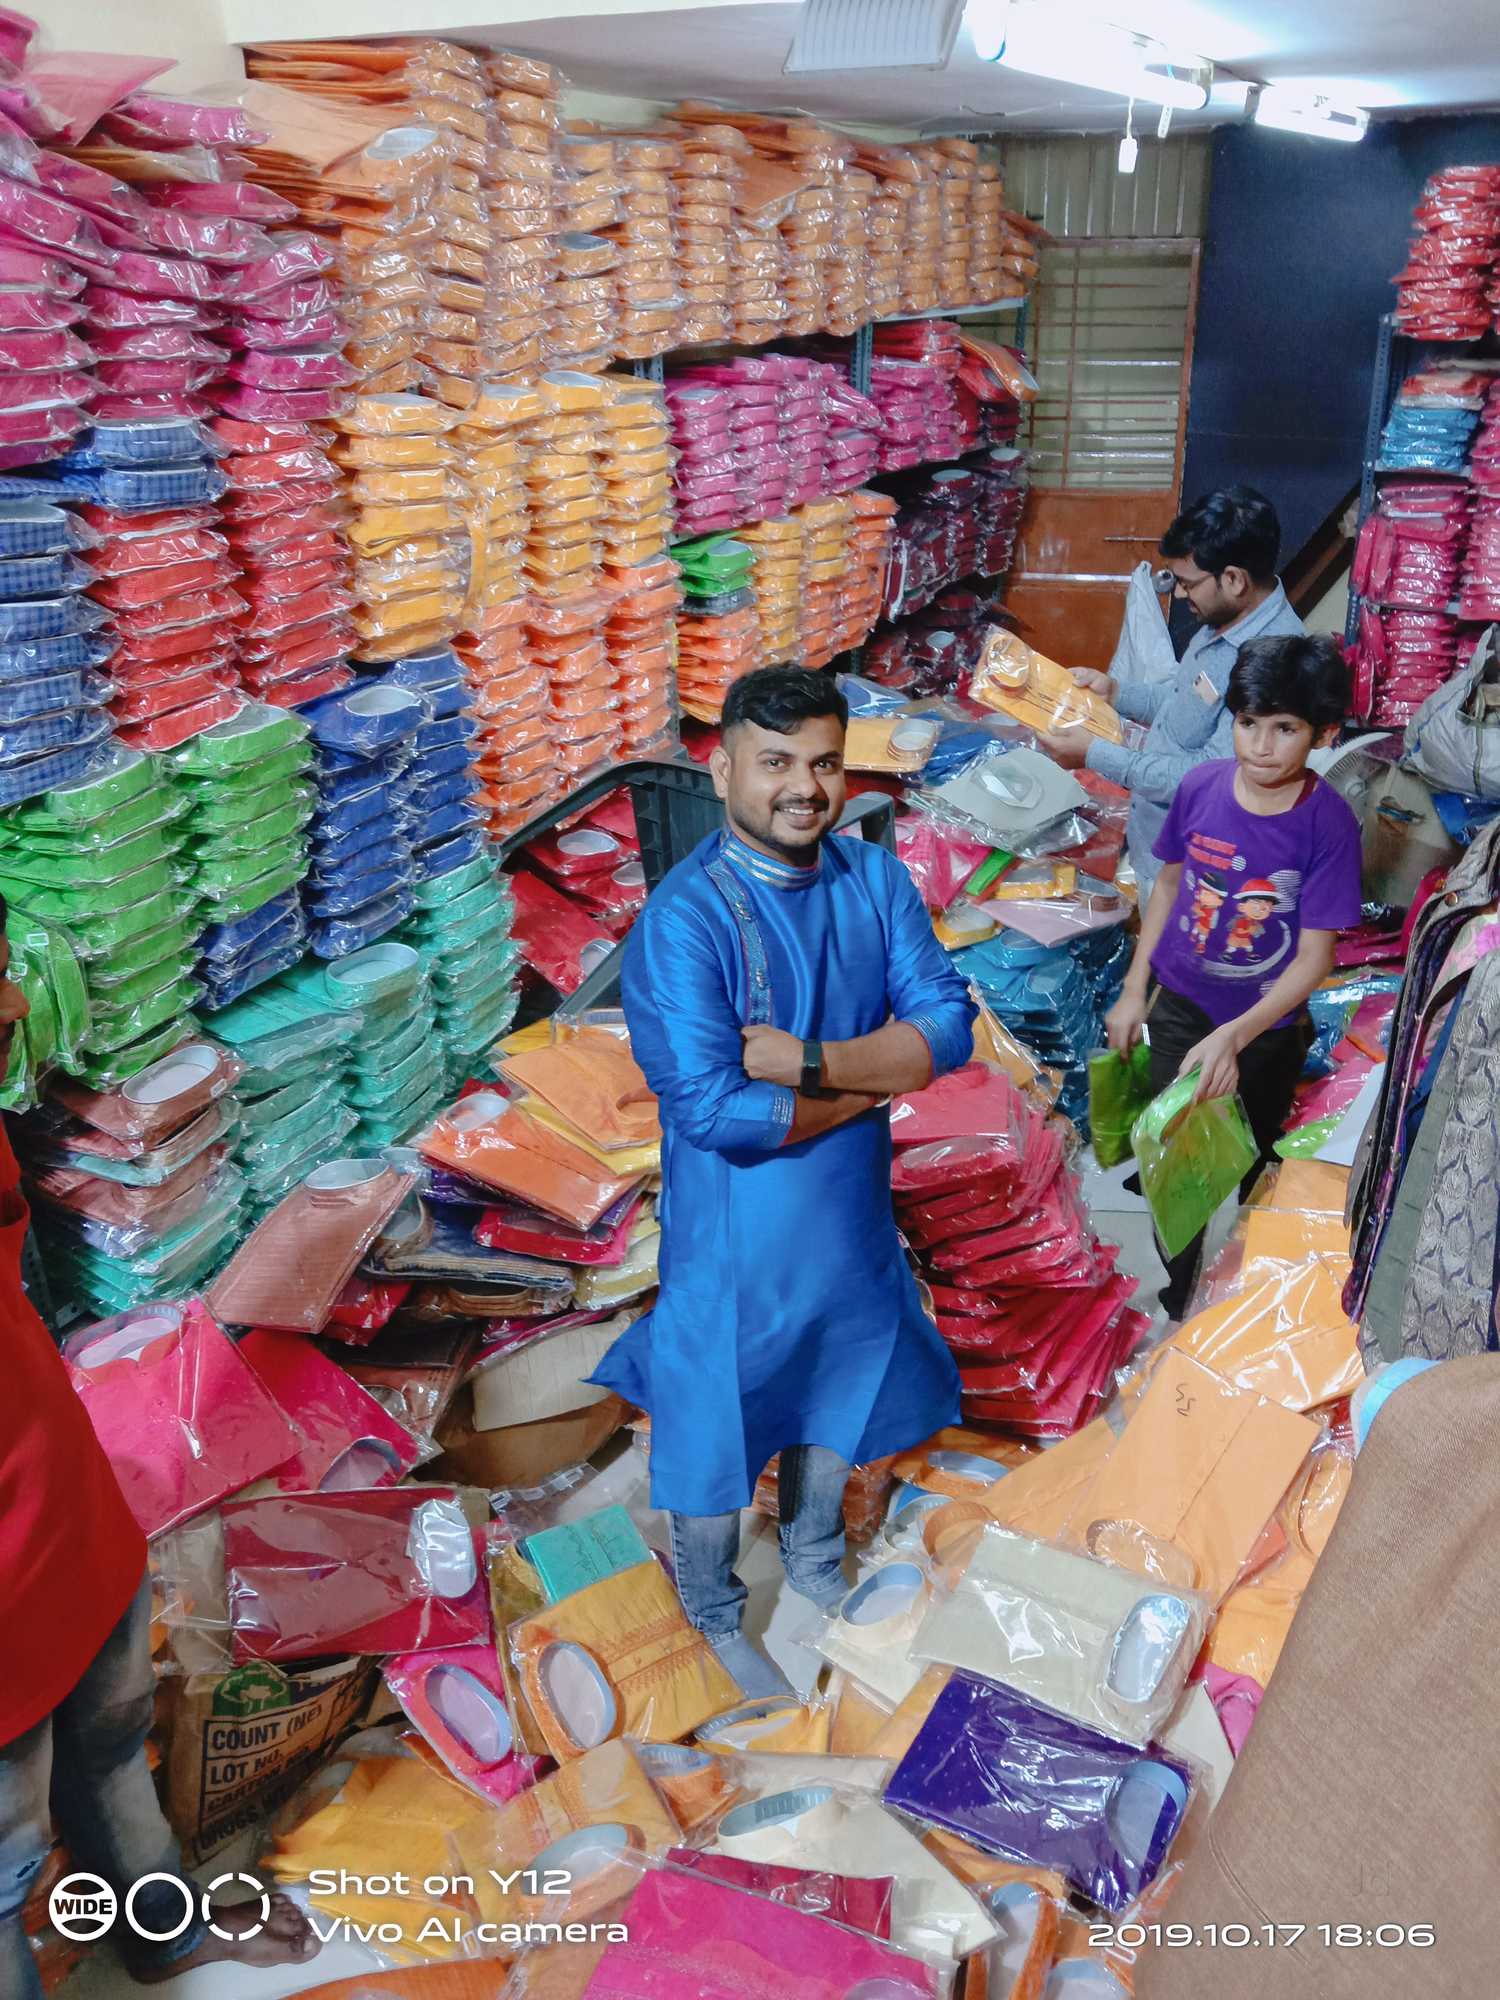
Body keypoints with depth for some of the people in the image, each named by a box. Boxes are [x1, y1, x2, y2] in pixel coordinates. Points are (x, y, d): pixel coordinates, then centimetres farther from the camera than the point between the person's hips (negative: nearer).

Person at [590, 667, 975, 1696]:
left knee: (837, 1389, 27)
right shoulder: (684, 919, -25)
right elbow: (712, 1110, -31)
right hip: (736, 1233, -5)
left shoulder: (875, 879, -6)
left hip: (852, 1207, 6)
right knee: (718, 1428, 15)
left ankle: (816, 1555, 57)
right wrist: (874, 1084, -19)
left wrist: (815, 1061, -27)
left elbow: (949, 1027, -12)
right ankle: (717, 1616, 44)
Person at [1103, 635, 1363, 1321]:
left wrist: (1233, 1037, -33)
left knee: (1253, 1166, 20)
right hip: (1179, 1006, 2)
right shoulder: (1201, 787, -14)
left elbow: (1314, 956, -21)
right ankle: (1178, 1303, 33)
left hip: (1267, 1026, -1)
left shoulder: (1329, 825, -23)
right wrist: (1135, 990, 5)